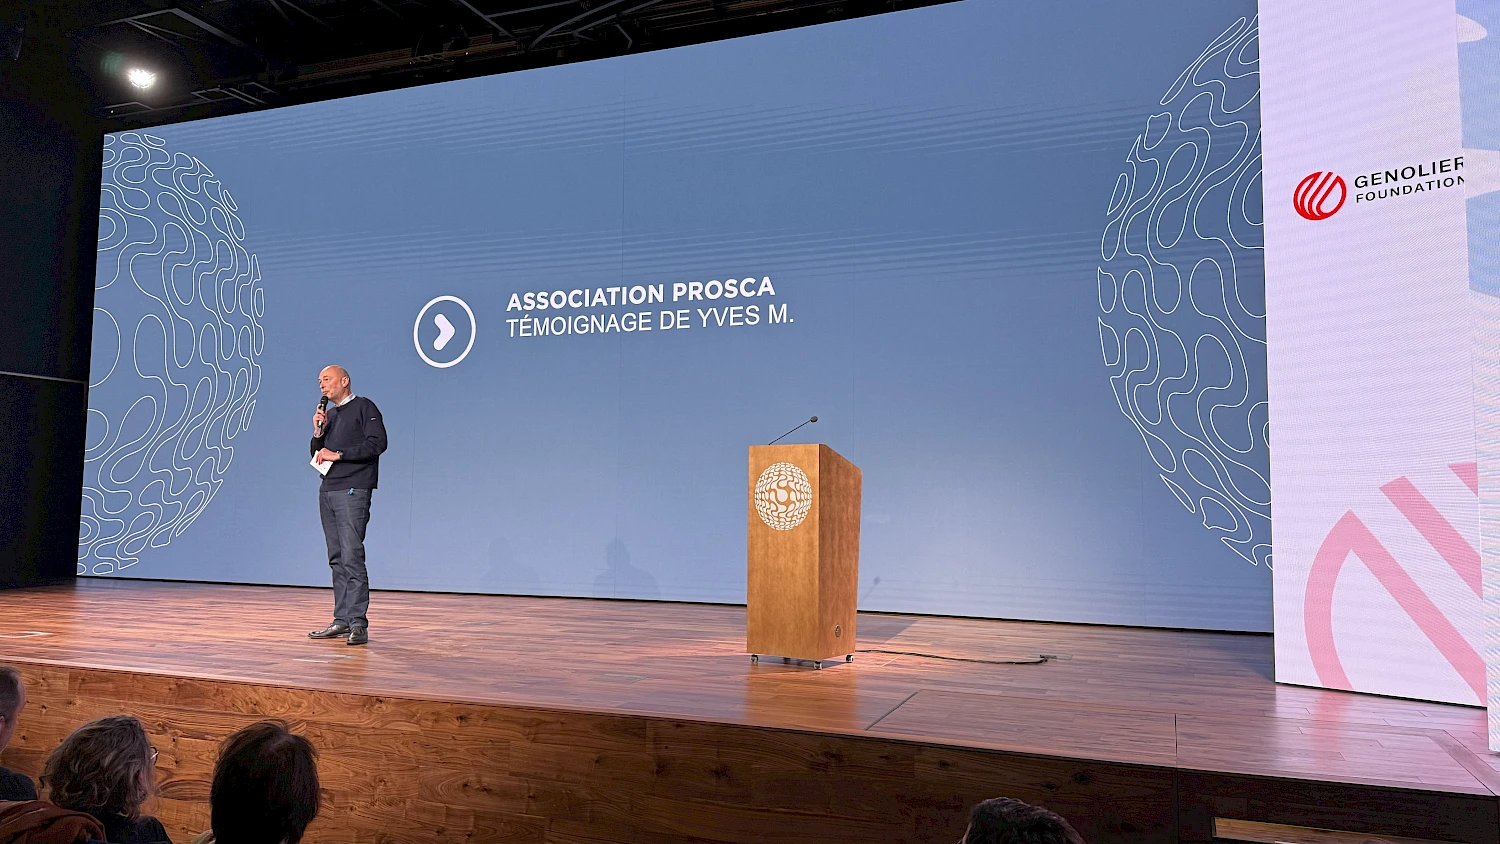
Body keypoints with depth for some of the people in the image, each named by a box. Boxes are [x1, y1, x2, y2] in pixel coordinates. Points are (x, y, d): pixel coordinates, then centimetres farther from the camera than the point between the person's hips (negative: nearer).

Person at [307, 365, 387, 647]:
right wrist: (318, 433, 4)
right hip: (327, 491, 8)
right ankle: (342, 620, 10)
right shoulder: (328, 414, 22)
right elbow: (317, 456, 22)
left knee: (352, 557, -13)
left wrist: (338, 454, -12)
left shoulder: (364, 407, 0)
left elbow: (377, 443, -13)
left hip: (352, 491, -8)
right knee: (337, 559, 7)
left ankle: (358, 623, -13)